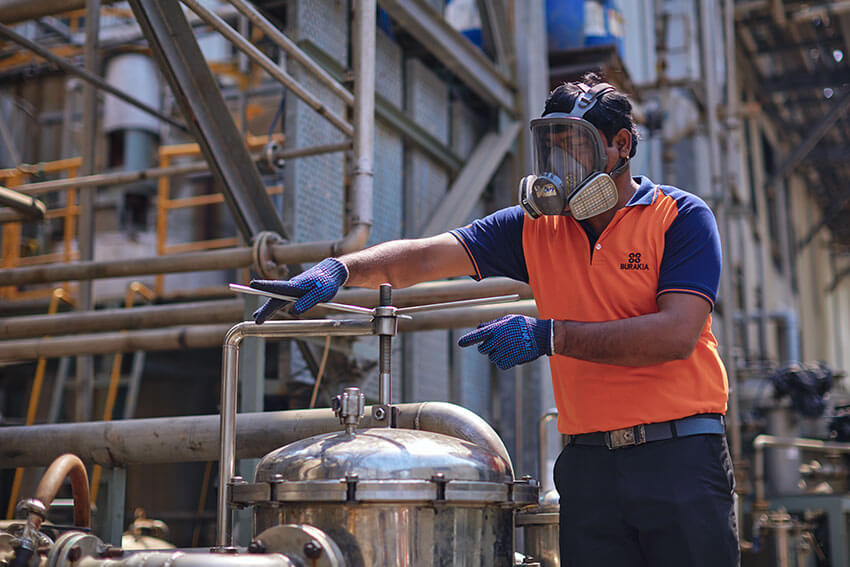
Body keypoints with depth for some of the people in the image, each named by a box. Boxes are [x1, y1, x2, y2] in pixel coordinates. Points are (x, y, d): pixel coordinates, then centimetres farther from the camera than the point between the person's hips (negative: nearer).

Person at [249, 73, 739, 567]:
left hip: (679, 455, -3)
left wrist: (548, 336, -19)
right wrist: (340, 268, -19)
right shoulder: (536, 226, 9)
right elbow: (427, 256, -1)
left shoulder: (681, 217, -3)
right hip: (588, 464, 3)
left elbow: (678, 335, -16)